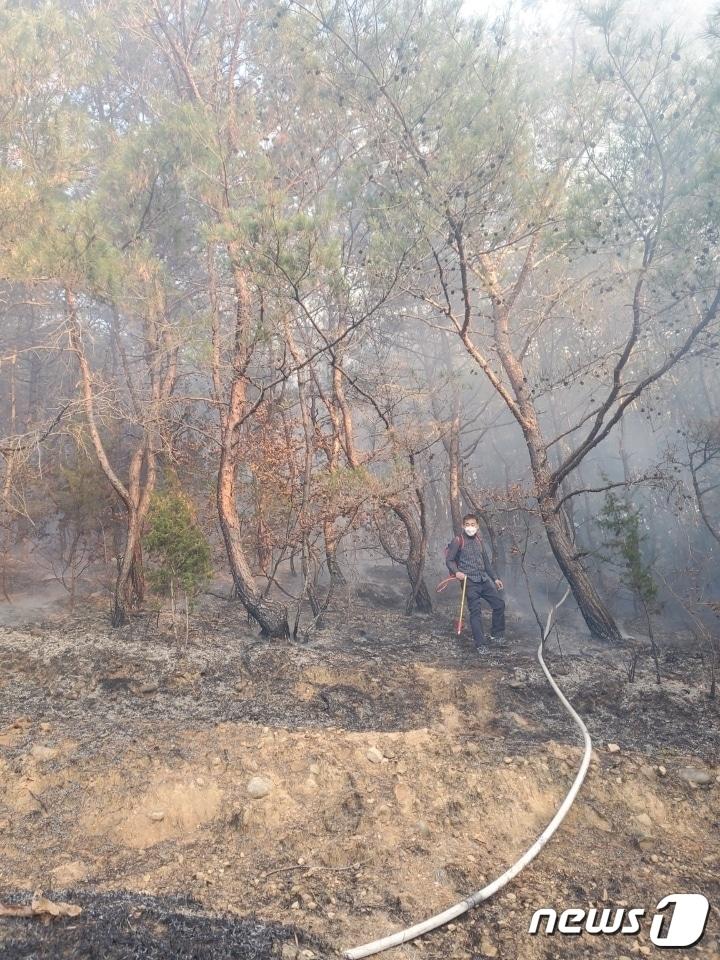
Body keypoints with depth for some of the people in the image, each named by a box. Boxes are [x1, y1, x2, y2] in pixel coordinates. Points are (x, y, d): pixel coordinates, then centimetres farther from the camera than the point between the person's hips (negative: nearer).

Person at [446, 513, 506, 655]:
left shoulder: (479, 540, 13)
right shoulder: (458, 541, -5)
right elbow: (449, 561, -3)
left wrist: (495, 578, 22)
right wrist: (456, 572, -22)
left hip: (484, 579, 6)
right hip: (469, 582, -6)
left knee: (499, 604, 7)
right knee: (476, 612, -5)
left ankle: (496, 635, 23)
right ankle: (480, 644, 5)